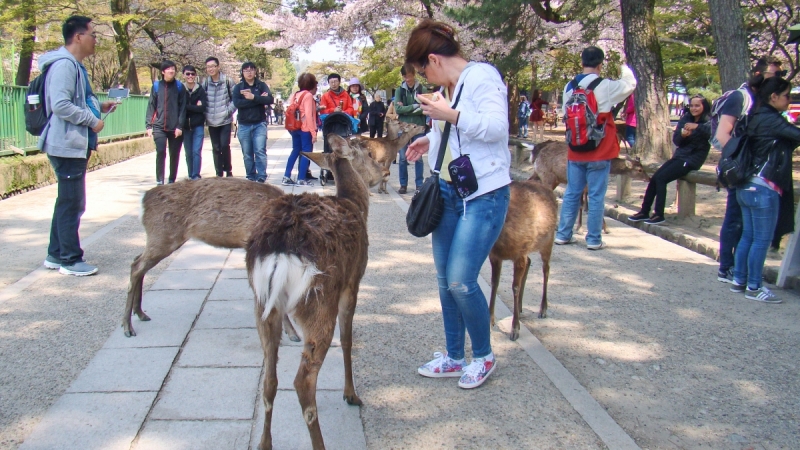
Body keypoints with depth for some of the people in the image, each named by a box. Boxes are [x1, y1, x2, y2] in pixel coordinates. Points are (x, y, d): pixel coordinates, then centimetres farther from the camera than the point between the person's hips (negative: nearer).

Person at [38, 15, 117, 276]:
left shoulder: (75, 65, 16)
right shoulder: (64, 65, -17)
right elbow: (61, 105, -26)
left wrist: (100, 106, 12)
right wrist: (93, 121, -19)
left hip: (76, 145, 11)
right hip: (67, 145, -11)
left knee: (67, 202, 16)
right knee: (72, 204, -4)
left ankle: (56, 255, 25)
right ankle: (71, 260, 4)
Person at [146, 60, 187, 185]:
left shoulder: (179, 87, 3)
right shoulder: (157, 86, 7)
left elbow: (182, 108, 0)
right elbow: (151, 106, 7)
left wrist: (180, 126, -8)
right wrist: (149, 125, 0)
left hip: (175, 128, 0)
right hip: (159, 127, 0)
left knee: (174, 155, 6)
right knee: (160, 152, -12)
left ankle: (172, 180, 18)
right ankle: (159, 180, -7)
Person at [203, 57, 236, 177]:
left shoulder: (227, 81, -3)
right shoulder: (205, 83, 5)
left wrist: (229, 110, -9)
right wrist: (205, 113, 0)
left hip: (225, 120, -3)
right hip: (211, 121, 3)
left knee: (224, 145, -11)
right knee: (216, 148, 6)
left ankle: (228, 170, 7)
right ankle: (219, 173, 14)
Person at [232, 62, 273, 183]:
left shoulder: (262, 85, 6)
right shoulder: (238, 87, 6)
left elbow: (270, 100, -9)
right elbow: (237, 103, -12)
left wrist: (253, 97, -20)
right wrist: (259, 100, -14)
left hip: (260, 124, -1)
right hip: (244, 125, 1)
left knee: (260, 151, -9)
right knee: (247, 154, 6)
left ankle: (261, 177, -8)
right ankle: (250, 178, 14)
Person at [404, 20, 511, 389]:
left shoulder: (482, 76, -12)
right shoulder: (448, 86, 12)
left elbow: (496, 127, -22)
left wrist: (450, 115, -26)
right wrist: (431, 140, 12)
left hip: (484, 195, -9)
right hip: (448, 192, 9)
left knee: (460, 281, -9)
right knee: (445, 279, 10)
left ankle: (484, 357, 14)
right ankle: (453, 358, 25)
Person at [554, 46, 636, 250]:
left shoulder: (569, 87, 2)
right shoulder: (606, 86, -11)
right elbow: (630, 84, 6)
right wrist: (625, 68, 23)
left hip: (575, 151, 4)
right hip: (599, 152, -4)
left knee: (571, 193, 13)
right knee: (596, 196, 2)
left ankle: (563, 234, 18)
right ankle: (593, 239, 6)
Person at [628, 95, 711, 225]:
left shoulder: (708, 121, -5)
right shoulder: (685, 119, 11)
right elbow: (676, 140, 7)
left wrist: (697, 127, -40)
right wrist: (682, 135, -14)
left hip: (693, 159, -6)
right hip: (679, 155, 6)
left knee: (661, 178, -19)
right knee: (654, 178, -7)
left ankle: (659, 215, -14)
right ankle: (644, 212, 0)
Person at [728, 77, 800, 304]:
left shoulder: (757, 117, 15)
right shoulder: (771, 119, -13)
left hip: (747, 186, 10)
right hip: (763, 188, -10)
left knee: (748, 236, 14)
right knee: (762, 240, -2)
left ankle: (739, 281, 21)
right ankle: (753, 287, 5)